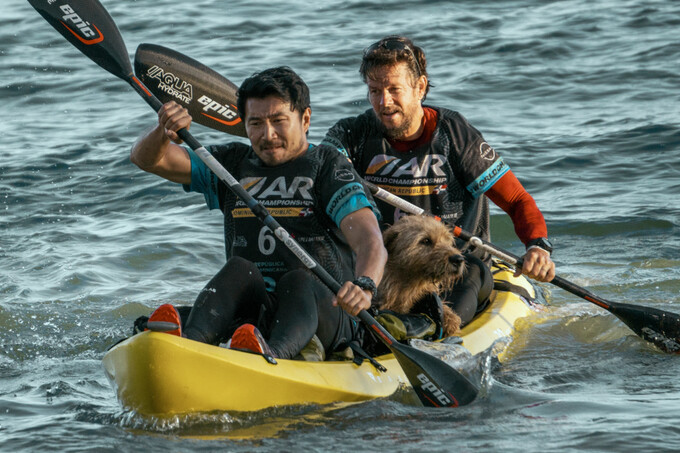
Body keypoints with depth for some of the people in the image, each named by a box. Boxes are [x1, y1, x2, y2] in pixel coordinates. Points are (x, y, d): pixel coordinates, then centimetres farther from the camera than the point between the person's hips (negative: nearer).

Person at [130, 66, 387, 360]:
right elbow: (146, 158, 14)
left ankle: (273, 355, -66)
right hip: (254, 315, 3)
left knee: (299, 280, -34)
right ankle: (189, 343, -57)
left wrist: (364, 286, -36)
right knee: (240, 269, -26)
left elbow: (370, 241, -13)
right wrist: (162, 133, -11)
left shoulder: (329, 168, 3)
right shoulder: (233, 165, 18)